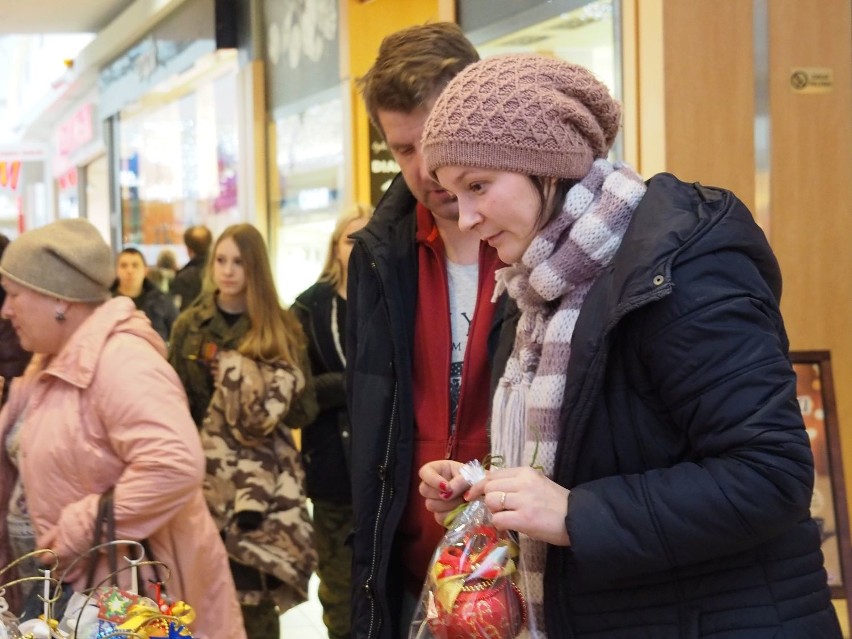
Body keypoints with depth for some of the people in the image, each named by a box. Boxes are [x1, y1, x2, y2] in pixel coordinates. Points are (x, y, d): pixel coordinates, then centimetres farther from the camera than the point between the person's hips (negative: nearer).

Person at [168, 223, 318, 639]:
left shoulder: (282, 327, 4)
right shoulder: (191, 326, 7)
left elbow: (305, 409, 1)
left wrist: (266, 398, -16)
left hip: (267, 480, -1)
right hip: (208, 475, 1)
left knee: (255, 590, -5)